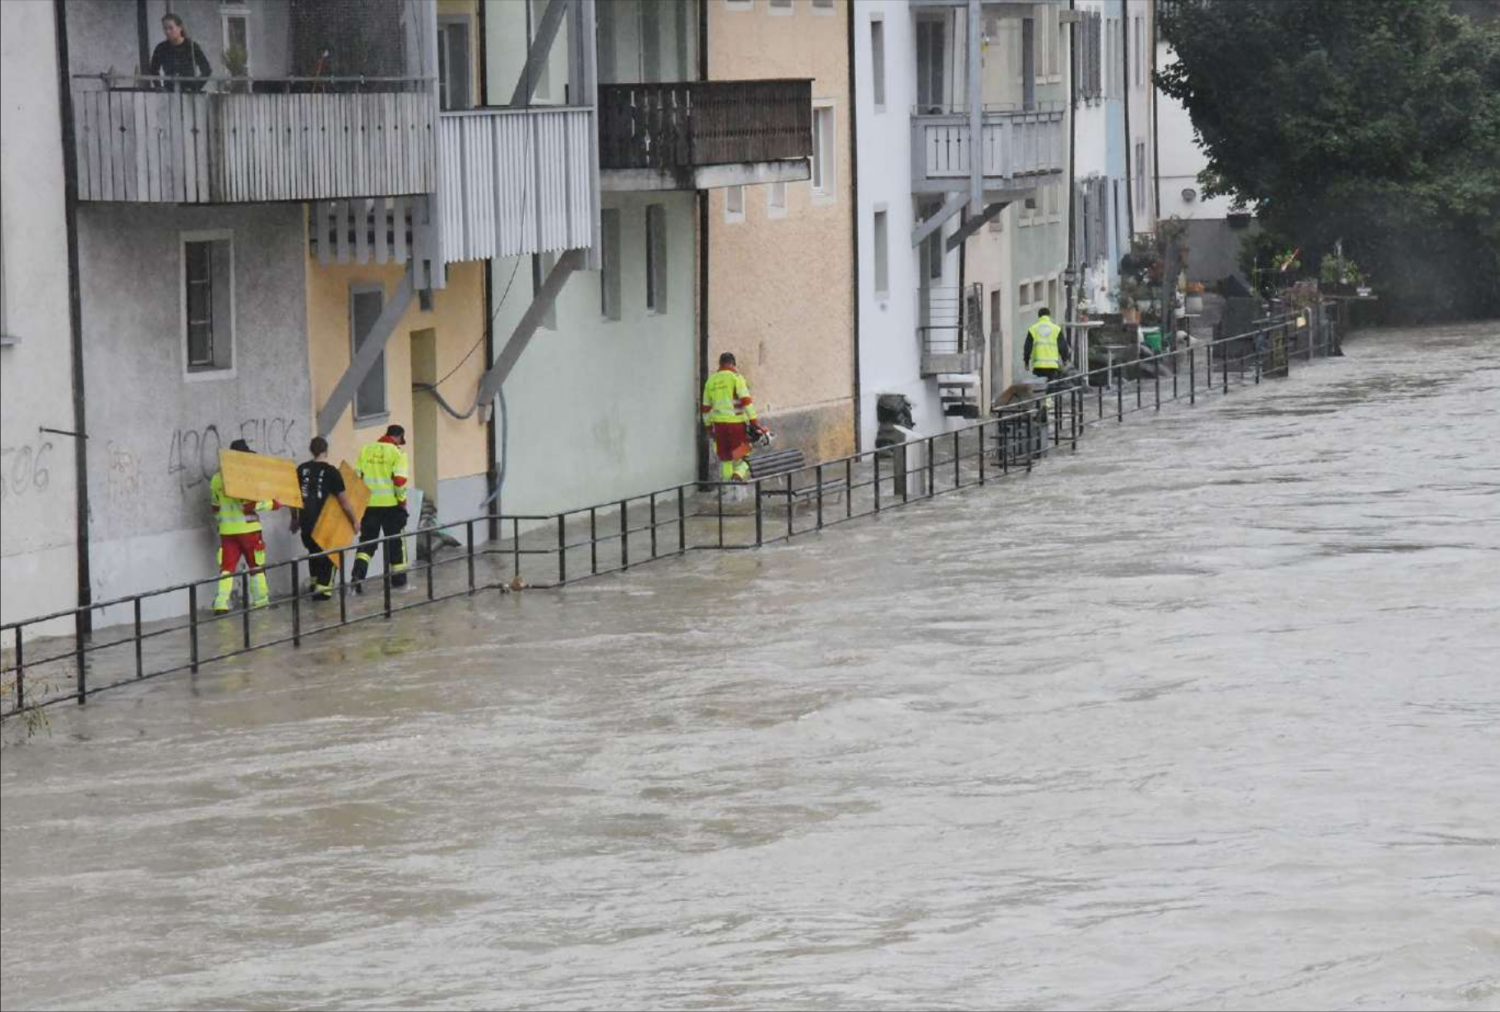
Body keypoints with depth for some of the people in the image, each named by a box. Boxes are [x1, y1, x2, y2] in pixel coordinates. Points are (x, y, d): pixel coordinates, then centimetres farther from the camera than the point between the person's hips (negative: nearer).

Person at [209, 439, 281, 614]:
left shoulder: (217, 478, 9)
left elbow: (215, 506, 16)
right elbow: (250, 504, -19)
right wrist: (271, 504, -10)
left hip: (226, 530, 5)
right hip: (247, 527, -5)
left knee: (227, 566, 3)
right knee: (256, 565, 8)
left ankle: (221, 603, -8)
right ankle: (261, 600, 14)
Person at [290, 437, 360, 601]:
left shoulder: (301, 469, 2)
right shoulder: (331, 472, -10)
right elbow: (344, 501, -9)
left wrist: (295, 518, 23)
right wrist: (354, 520, 3)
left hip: (305, 519, 4)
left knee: (313, 551, 24)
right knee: (328, 554, 12)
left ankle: (315, 583, 30)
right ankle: (323, 588, 6)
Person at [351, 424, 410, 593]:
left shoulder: (365, 450, 6)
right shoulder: (397, 452, -6)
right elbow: (399, 480, -15)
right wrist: (402, 500, -1)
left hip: (368, 504, 3)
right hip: (390, 503, -3)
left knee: (367, 540, 7)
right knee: (395, 541, 12)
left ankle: (359, 572, -13)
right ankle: (398, 578, 19)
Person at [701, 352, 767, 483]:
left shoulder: (711, 381, 12)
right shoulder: (736, 377, -5)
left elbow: (706, 407, 18)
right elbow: (746, 400, -13)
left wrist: (708, 426, 27)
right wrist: (754, 421, -12)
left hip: (719, 423, 5)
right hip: (736, 422, -5)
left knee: (724, 457, 13)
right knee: (742, 456, 0)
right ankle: (738, 474, -24)